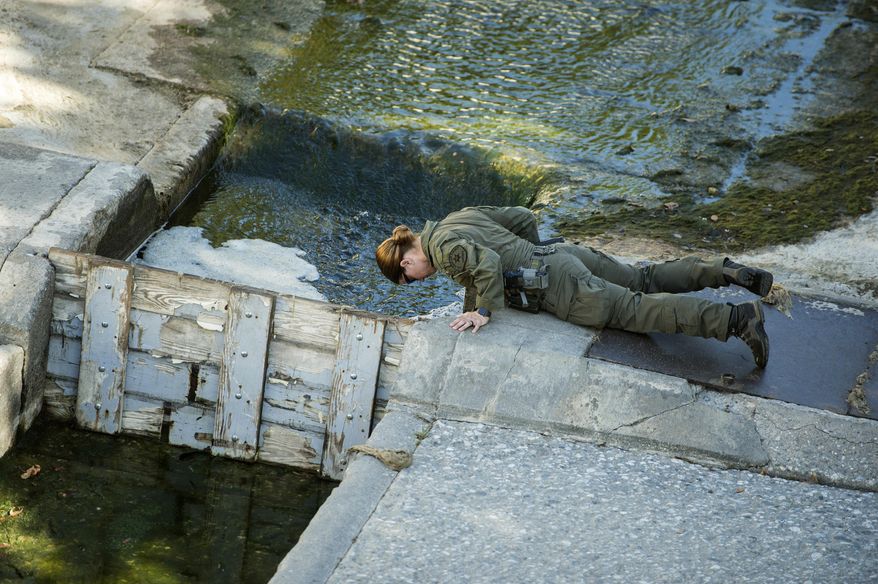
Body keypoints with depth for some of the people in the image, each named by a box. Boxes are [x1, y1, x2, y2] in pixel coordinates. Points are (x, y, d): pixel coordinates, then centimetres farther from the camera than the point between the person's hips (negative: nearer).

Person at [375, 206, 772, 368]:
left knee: (634, 310, -11)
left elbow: (487, 264, -25)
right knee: (645, 281, 18)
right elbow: (524, 218, 23)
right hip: (561, 254, 9)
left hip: (556, 287, -9)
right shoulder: (462, 215, 20)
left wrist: (484, 310, -15)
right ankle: (727, 272, 10)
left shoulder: (443, 248, -7)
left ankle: (736, 318, -19)